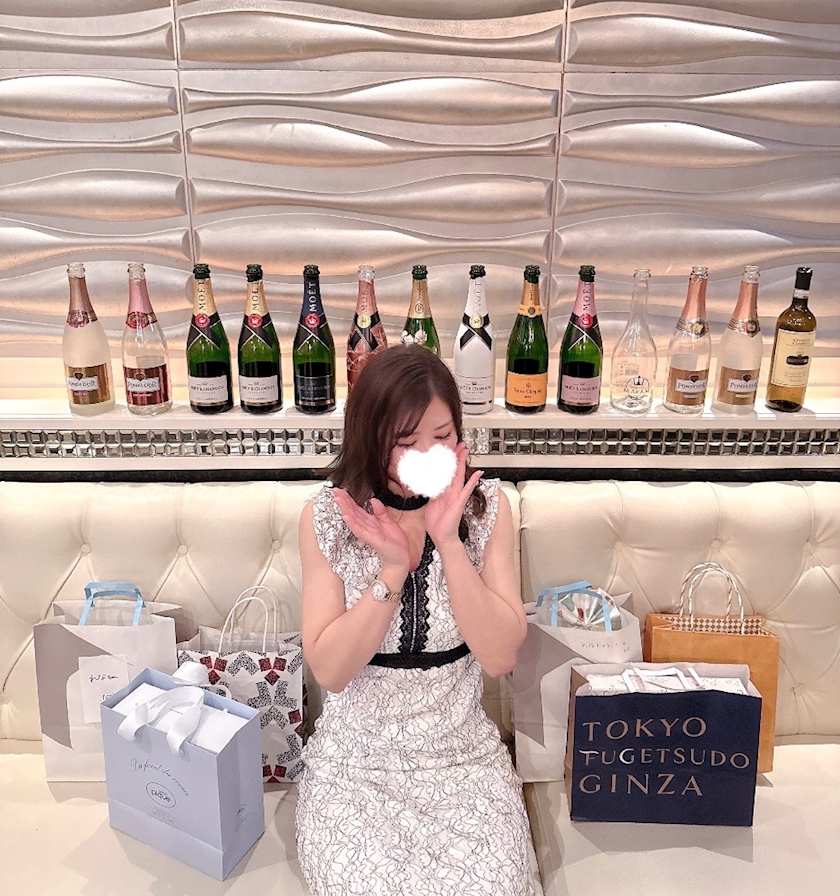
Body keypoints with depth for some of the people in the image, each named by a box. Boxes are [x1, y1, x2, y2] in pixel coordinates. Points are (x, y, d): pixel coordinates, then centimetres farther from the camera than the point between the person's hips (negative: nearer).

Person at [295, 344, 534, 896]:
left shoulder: (487, 507, -7)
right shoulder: (327, 517, -9)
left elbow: (501, 657, -13)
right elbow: (330, 670, -11)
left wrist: (448, 542, -24)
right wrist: (393, 568, -24)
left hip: (464, 756, 1)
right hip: (355, 762, 0)